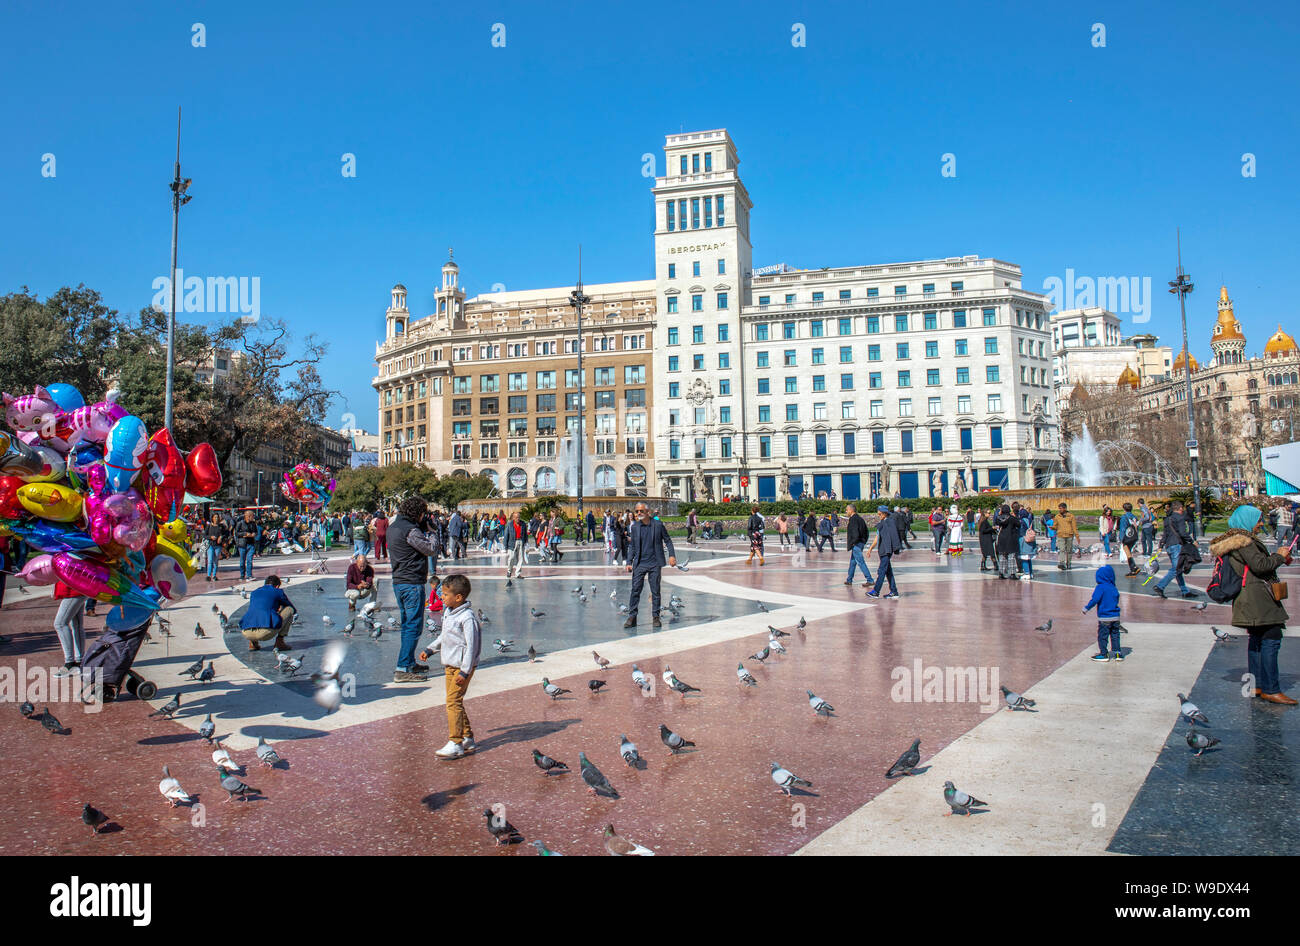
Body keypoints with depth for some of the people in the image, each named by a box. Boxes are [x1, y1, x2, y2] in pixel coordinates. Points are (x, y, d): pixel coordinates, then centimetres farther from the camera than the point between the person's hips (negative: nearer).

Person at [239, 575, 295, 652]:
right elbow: (294, 609, 30)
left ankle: (252, 642, 16)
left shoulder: (254, 593, 27)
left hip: (247, 634, 5)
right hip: (266, 633, -5)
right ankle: (279, 641, 10)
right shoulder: (278, 592, 15)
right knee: (289, 609, 17)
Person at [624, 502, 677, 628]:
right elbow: (632, 546, 10)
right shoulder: (634, 527, 4)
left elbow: (667, 540, 6)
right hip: (639, 564, 2)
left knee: (655, 591, 5)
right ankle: (632, 617, 3)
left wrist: (672, 555, -5)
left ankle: (656, 617, 14)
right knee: (635, 590, -3)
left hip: (654, 564, -1)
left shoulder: (658, 525, -2)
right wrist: (629, 562, 2)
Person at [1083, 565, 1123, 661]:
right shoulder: (1114, 588, 7)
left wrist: (1086, 608, -9)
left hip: (1104, 618, -6)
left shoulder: (1100, 587, -12)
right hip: (1116, 617, 6)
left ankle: (1103, 654, 6)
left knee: (1102, 636, 3)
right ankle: (1118, 653, 17)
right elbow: (1116, 601, 16)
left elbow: (1095, 600, -18)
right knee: (1115, 636, 14)